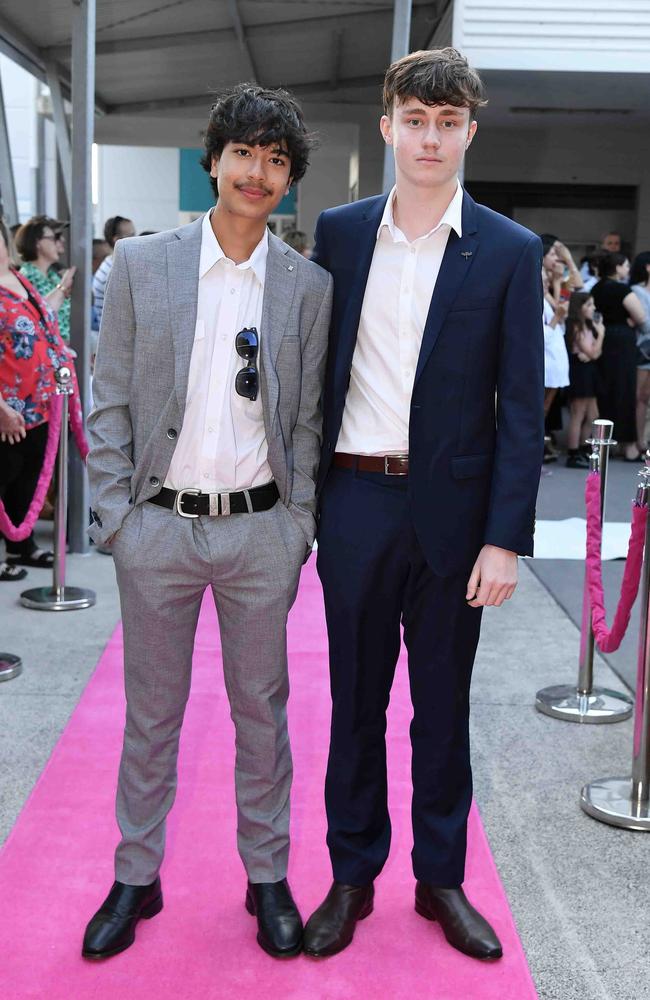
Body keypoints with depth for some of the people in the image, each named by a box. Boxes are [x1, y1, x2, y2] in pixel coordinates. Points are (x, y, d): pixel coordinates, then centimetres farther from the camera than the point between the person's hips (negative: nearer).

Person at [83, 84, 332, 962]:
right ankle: (136, 879, 28)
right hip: (158, 527, 0)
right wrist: (114, 516, -5)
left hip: (260, 531, 1)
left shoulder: (309, 286, 3)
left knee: (262, 709, 12)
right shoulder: (139, 265, 0)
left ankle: (268, 878, 27)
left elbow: (308, 418, 5)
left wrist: (300, 526, -1)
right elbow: (110, 404, 1)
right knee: (152, 713, 12)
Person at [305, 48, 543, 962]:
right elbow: (318, 365, 7)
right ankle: (352, 875, 27)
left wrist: (506, 538, -10)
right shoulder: (338, 233, 4)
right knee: (356, 697, 12)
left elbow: (522, 407, -5)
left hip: (453, 509, -1)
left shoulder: (510, 252, -2)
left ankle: (442, 877, 28)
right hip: (355, 500, 2)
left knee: (443, 703, 12)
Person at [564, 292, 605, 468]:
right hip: (579, 373, -9)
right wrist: (601, 333, -6)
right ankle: (573, 456, -1)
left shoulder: (588, 327, 14)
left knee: (592, 416, 12)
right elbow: (593, 353, -16)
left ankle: (581, 452, 20)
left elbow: (597, 352, 9)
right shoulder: (576, 328, -14)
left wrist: (589, 354, -13)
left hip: (589, 373, 9)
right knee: (577, 417, -5)